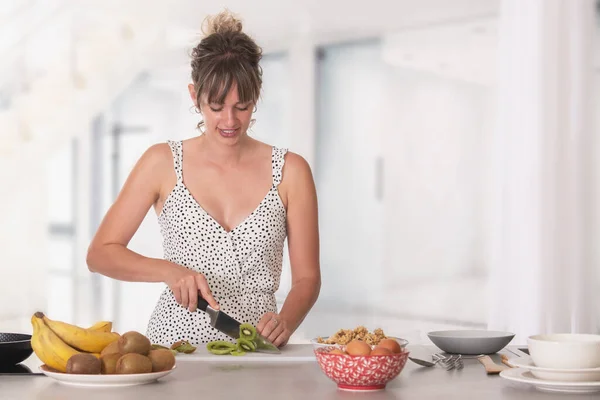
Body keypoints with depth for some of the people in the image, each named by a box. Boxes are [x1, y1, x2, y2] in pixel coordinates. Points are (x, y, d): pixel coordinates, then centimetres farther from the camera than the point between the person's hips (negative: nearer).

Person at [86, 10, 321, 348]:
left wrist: (285, 323, -12)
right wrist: (168, 271, -10)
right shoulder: (163, 162, 4)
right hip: (174, 345, 0)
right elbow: (100, 253, 6)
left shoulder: (290, 171, 4)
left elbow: (307, 277, 7)